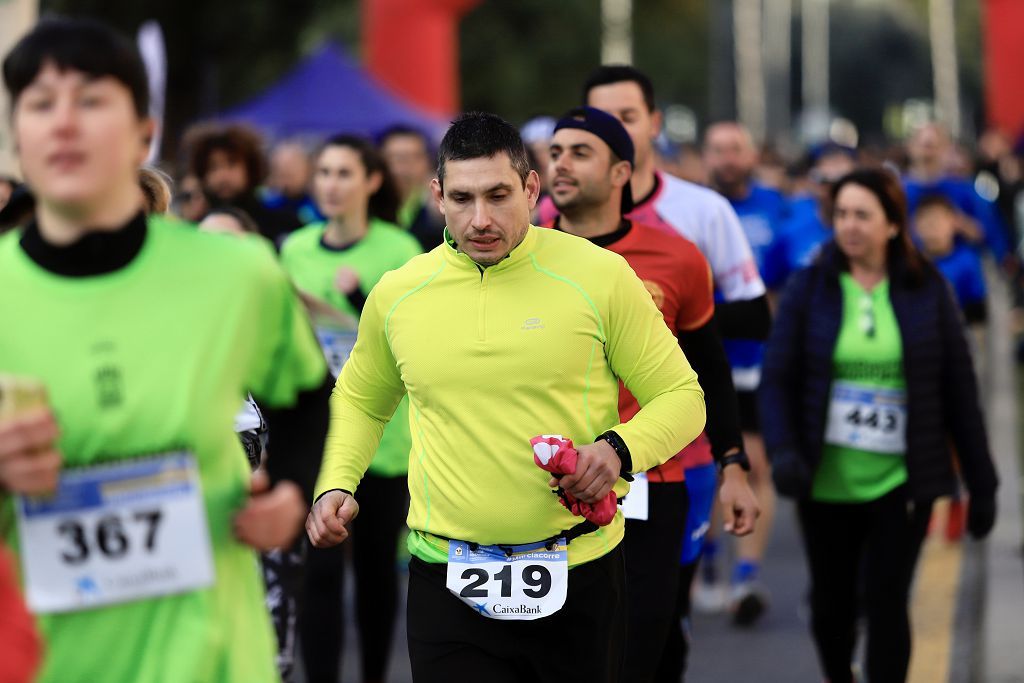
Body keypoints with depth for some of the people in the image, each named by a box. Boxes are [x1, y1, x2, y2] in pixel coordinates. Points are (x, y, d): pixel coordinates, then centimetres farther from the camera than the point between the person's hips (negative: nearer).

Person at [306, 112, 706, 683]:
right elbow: (360, 399, 23)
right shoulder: (396, 293, 4)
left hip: (582, 576, -1)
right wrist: (336, 485, 7)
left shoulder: (600, 276, -5)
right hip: (449, 583, 1)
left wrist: (618, 451, -18)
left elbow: (681, 396, 1)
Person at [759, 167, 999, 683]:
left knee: (886, 602, -7)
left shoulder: (926, 291, 1)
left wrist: (981, 482, 4)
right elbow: (776, 379, -2)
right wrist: (782, 451, -20)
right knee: (831, 602, 11)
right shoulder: (809, 288, 1)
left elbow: (959, 390, 5)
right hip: (826, 482, 1)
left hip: (899, 481, -1)